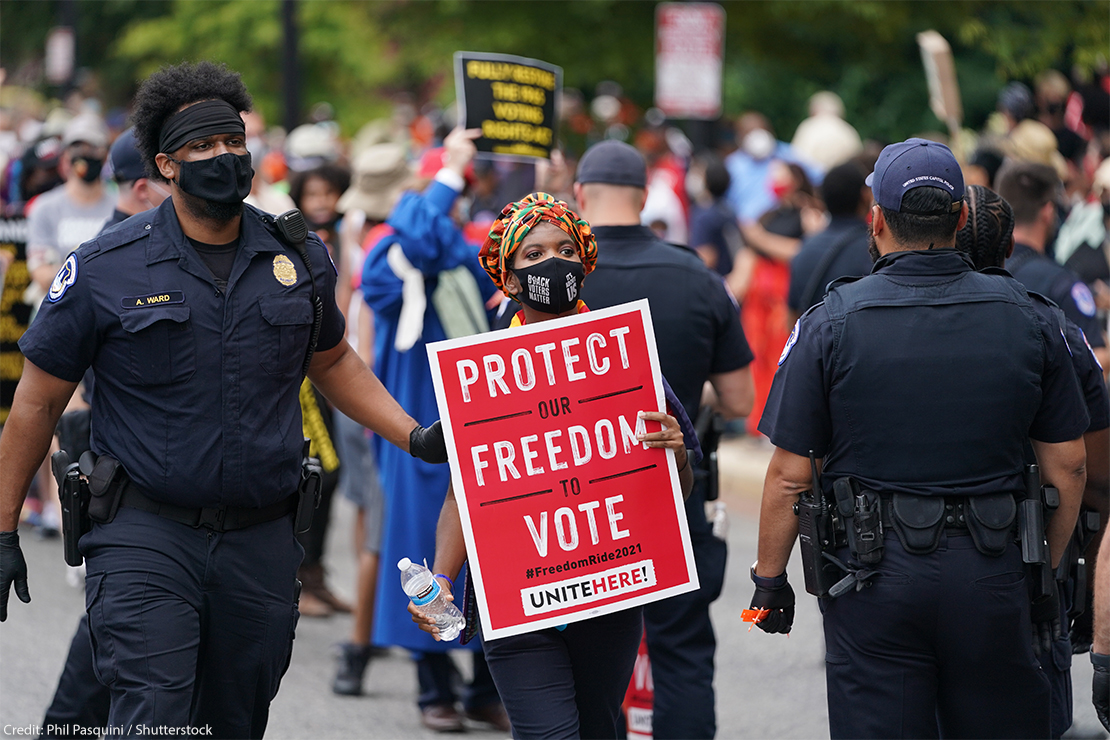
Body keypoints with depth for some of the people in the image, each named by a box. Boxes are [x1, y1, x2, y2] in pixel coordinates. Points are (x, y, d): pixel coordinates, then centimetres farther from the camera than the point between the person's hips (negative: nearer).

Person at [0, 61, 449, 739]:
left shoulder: (299, 259, 6)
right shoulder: (107, 270, -4)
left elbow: (332, 361, 25)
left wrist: (415, 437, 11)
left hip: (262, 542, 4)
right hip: (147, 536, -4)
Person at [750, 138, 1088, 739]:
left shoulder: (831, 325, -6)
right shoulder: (1028, 319, 1)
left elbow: (790, 475, -6)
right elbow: (1066, 465, 5)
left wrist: (769, 580, 6)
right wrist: (1048, 571, 17)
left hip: (874, 575, -2)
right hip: (992, 575, 2)